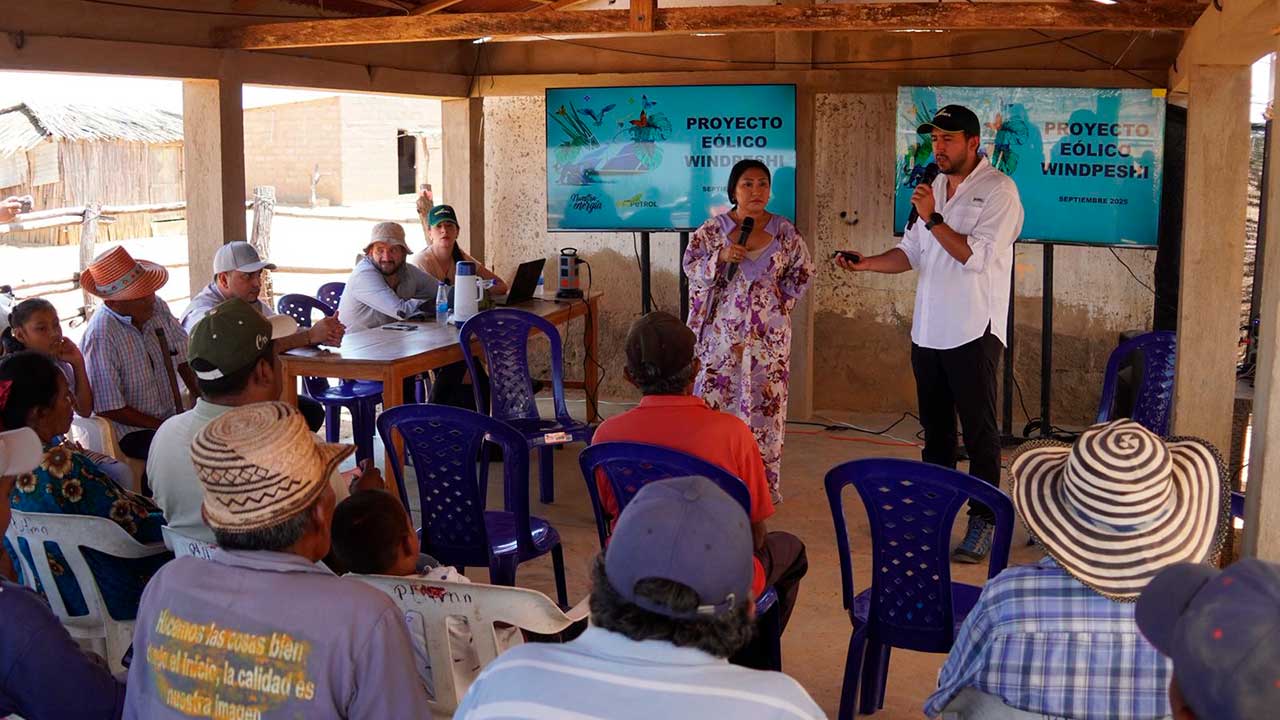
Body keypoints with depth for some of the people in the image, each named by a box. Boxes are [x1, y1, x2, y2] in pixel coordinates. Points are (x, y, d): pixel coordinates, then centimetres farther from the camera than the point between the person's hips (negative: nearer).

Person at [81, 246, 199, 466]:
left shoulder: (158, 308, 2)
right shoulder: (100, 336, -18)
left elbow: (184, 361, 7)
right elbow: (109, 409, -17)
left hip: (173, 418, 7)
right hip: (132, 432, -7)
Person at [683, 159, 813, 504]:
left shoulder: (785, 231, 1)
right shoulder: (713, 229, -1)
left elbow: (803, 272, 11)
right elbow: (691, 267, -1)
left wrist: (781, 298, 1)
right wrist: (721, 257, -17)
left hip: (769, 333, 0)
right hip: (724, 330, 0)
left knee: (766, 402, 3)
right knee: (717, 398, 1)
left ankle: (764, 481, 11)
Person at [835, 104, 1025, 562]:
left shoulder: (998, 191, -8)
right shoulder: (934, 188, 14)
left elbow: (977, 256, -18)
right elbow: (911, 252, 14)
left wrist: (933, 219, -17)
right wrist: (865, 263, -1)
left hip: (974, 333, -7)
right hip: (928, 331, 7)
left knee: (979, 431, -3)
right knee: (935, 428, 15)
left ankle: (984, 520, 4)